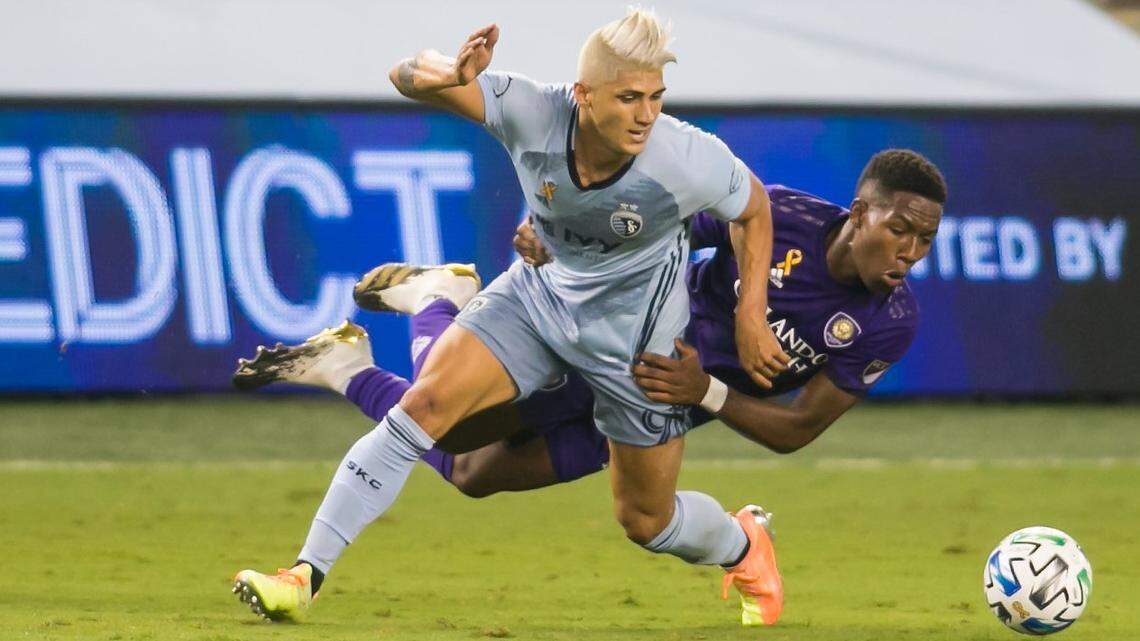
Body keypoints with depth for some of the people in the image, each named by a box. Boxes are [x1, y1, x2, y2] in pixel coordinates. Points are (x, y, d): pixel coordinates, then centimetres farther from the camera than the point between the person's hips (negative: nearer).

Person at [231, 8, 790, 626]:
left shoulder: (690, 160, -30)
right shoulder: (534, 114, -28)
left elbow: (754, 208, -7)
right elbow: (407, 75, -26)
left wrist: (751, 318, -10)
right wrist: (449, 75, -49)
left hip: (634, 337, -2)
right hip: (540, 291, 2)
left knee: (645, 520, 10)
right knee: (425, 402, -18)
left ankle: (743, 546, 46)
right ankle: (306, 575, -15)